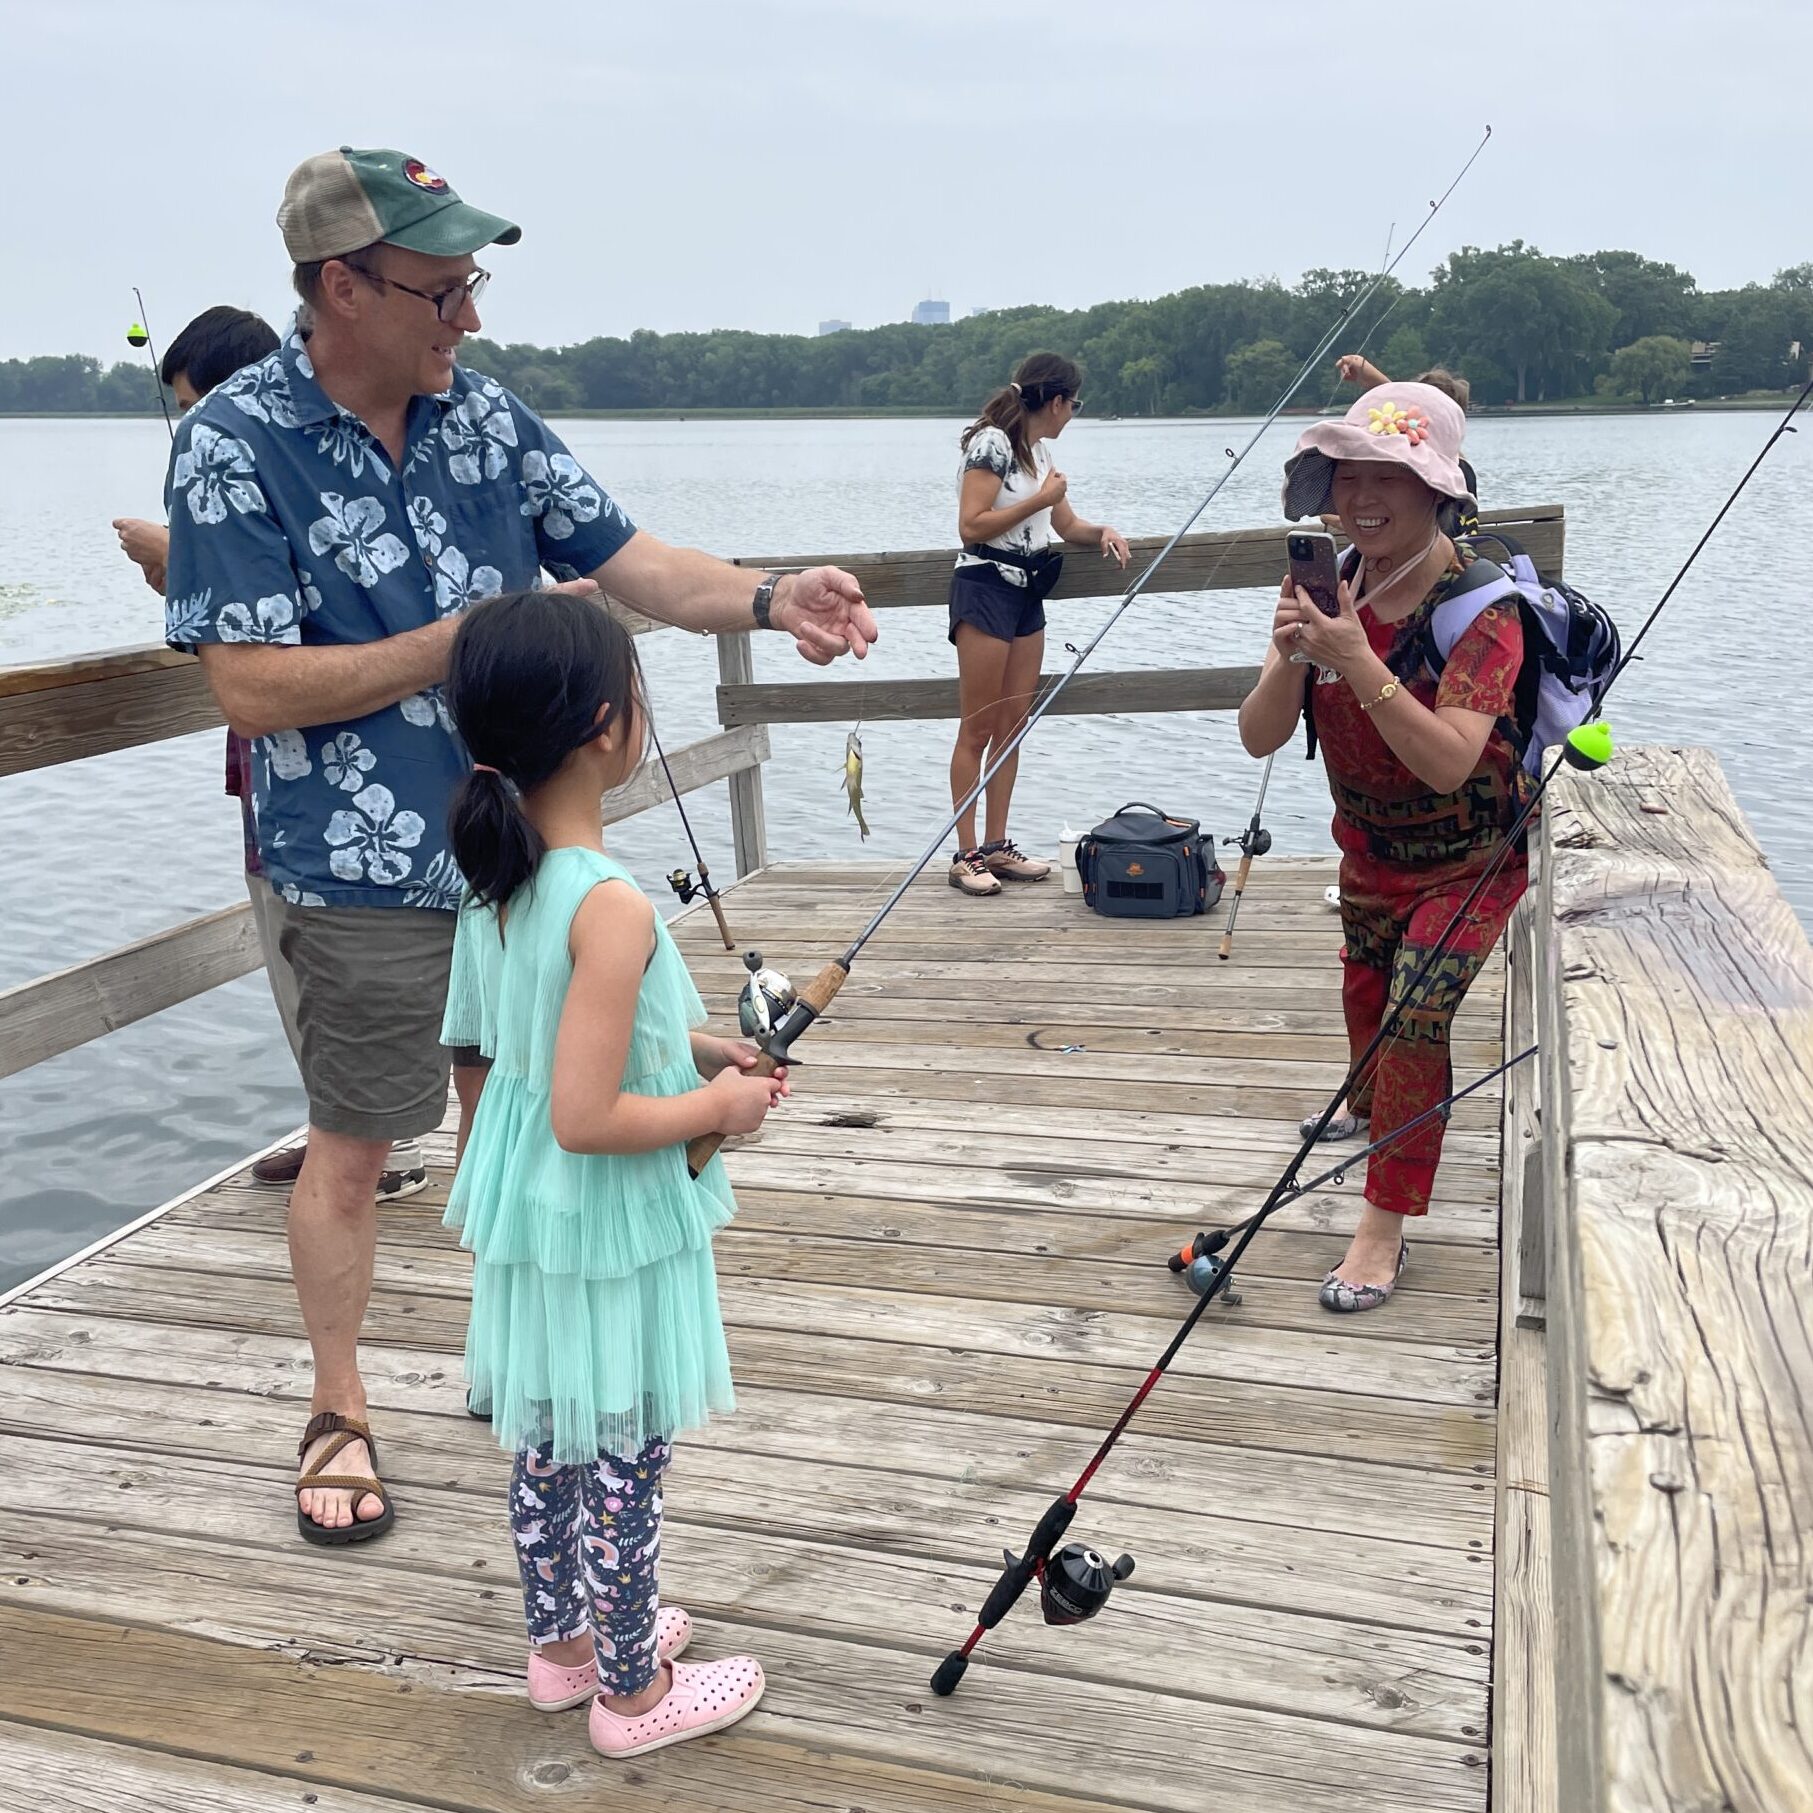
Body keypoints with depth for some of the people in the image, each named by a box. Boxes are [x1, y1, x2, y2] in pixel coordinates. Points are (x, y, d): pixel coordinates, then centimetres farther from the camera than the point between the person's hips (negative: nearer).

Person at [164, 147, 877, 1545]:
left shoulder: (481, 411, 1)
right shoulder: (236, 443, -15)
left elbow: (625, 560, 3)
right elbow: (252, 689, -19)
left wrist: (769, 597, -15)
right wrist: (472, 639, -21)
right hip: (365, 874, -5)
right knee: (352, 1148, 8)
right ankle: (339, 1410, 28)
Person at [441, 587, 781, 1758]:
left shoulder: (494, 875, -1)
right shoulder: (613, 906, -28)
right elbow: (586, 1119, -29)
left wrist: (692, 1044, 10)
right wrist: (719, 1105, -15)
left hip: (526, 1217, 8)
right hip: (613, 1228, -8)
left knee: (547, 1439, 22)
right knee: (623, 1460, 10)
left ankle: (562, 1643, 43)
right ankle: (632, 1692, 29)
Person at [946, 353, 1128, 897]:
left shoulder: (1040, 450, 16)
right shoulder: (992, 442, -11)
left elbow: (1066, 525, 23)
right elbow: (971, 526, -18)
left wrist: (1102, 532, 3)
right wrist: (1040, 500, -15)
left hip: (1027, 592, 9)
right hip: (985, 587, -9)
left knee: (1012, 726, 8)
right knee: (977, 729, -6)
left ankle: (997, 847, 13)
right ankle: (965, 856, -2)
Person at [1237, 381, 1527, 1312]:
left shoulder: (1482, 608, -26)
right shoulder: (1331, 590, -10)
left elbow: (1449, 761, -39)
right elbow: (1259, 737, -16)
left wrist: (1357, 660, -45)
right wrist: (1290, 655, -34)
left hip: (1469, 860, -6)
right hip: (1369, 846, 6)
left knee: (1416, 1014, -18)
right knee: (1363, 989, 24)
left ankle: (1384, 1227, -6)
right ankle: (1369, 1108, 56)